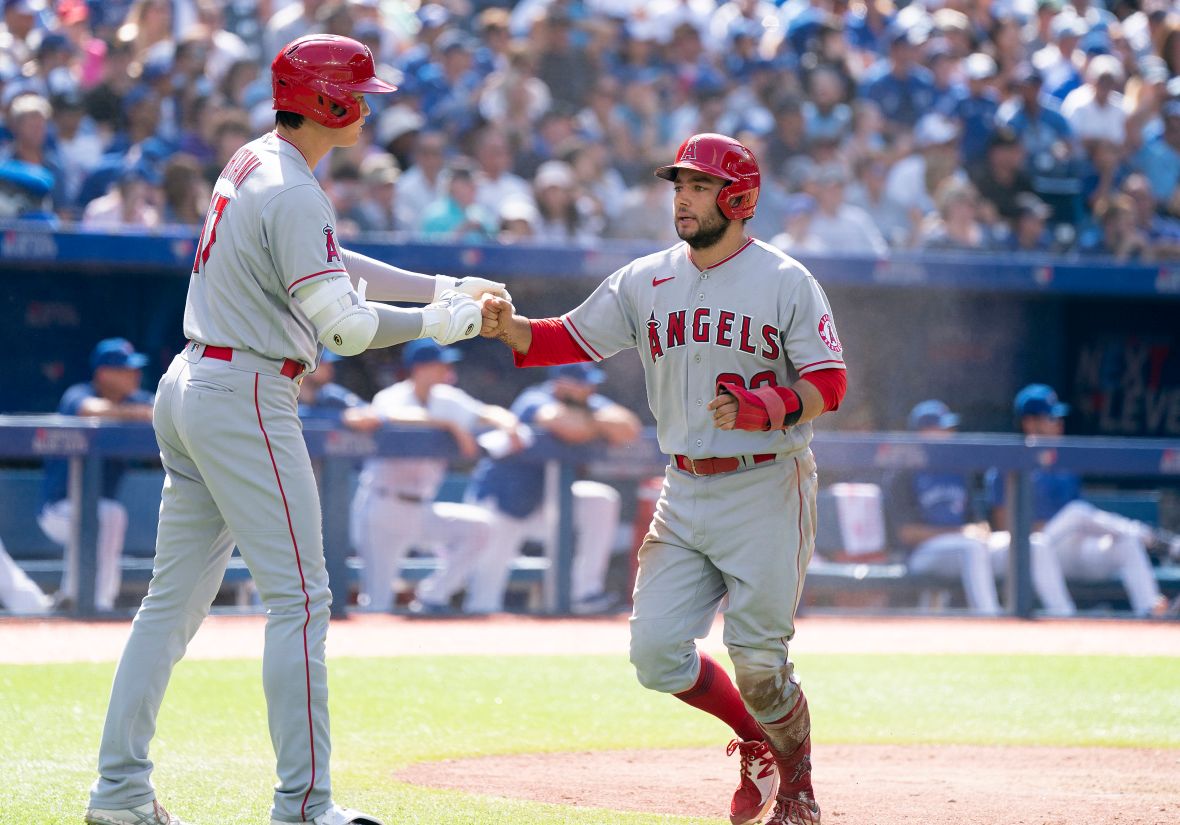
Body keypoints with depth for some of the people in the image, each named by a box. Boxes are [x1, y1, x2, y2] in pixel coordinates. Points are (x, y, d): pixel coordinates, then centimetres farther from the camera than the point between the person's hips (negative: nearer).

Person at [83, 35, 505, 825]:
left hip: (188, 389, 10)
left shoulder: (252, 164, 13)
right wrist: (444, 321, -8)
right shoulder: (293, 195, -18)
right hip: (247, 402, -10)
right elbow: (343, 326, -20)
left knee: (176, 596, 12)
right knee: (299, 598, -6)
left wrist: (440, 286, 15)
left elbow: (329, 262, 22)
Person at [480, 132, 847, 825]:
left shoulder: (785, 282, -6)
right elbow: (570, 339, 6)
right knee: (658, 653, -1)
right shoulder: (647, 281, 7)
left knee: (759, 663, -6)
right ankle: (756, 742, 25)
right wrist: (509, 327, -13)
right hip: (685, 493, 5)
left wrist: (769, 407, -28)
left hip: (767, 490, -5)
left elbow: (829, 384, -11)